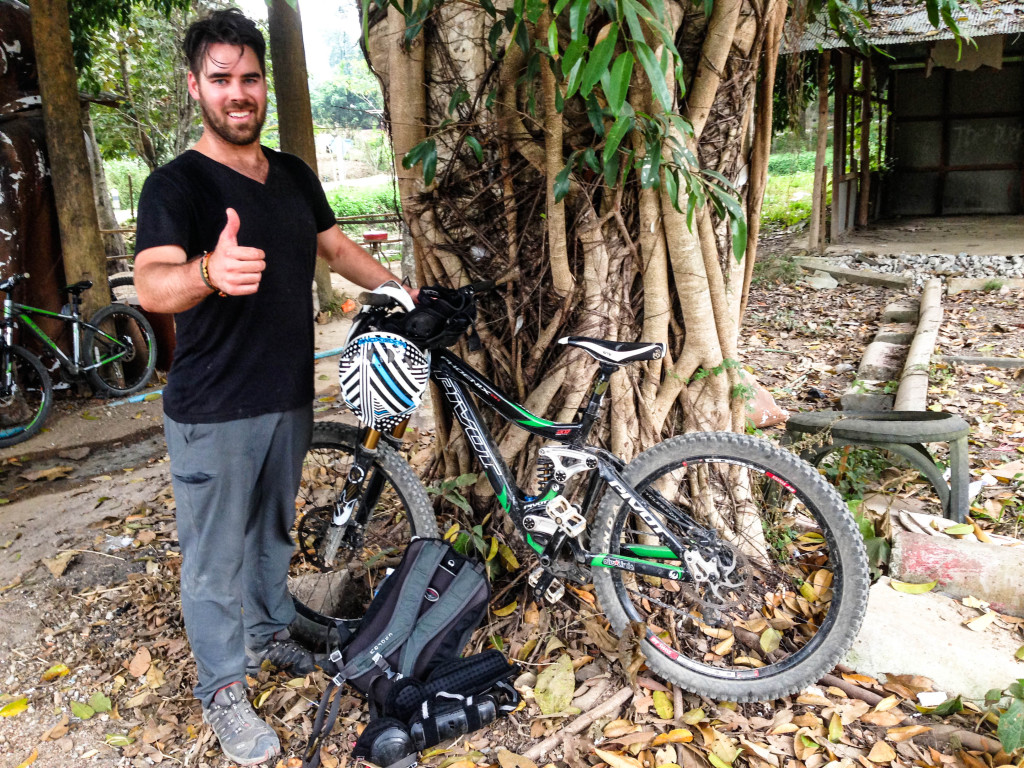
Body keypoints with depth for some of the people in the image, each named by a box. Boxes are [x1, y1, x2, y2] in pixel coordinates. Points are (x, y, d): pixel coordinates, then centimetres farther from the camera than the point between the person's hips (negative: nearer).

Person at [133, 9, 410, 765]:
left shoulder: (294, 176, 8)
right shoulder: (177, 184, -13)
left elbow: (339, 248, 17)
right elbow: (151, 283, -27)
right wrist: (209, 272, -49)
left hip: (289, 398, 6)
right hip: (213, 413, -6)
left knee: (274, 530, 22)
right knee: (217, 555, 6)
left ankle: (270, 632, 44)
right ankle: (224, 690, 25)